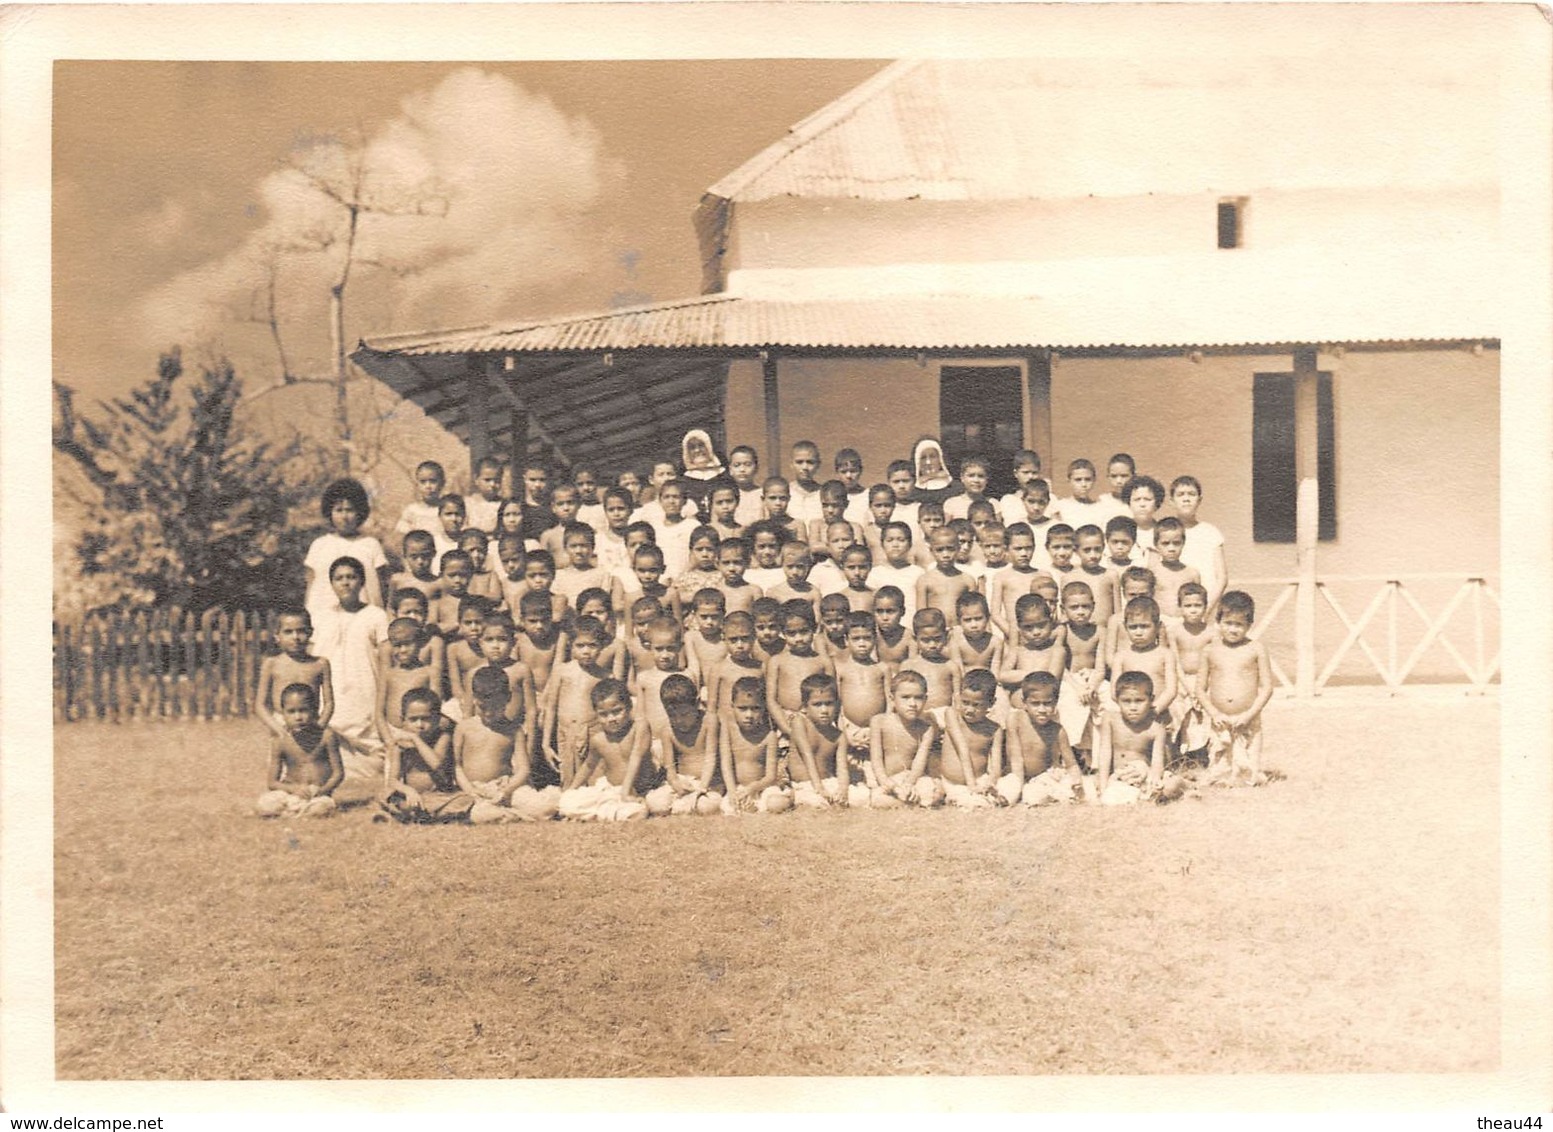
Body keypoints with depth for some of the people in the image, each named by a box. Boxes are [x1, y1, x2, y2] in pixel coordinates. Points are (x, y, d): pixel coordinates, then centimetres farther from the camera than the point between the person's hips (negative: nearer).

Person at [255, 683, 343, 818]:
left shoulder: (326, 736, -3)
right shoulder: (280, 741, -1)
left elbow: (338, 773, 0)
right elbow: (272, 782, 0)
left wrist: (323, 790, -19)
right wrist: (294, 788, -19)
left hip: (319, 793, 0)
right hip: (292, 792, 0)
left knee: (322, 807, -37)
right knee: (263, 804, -30)